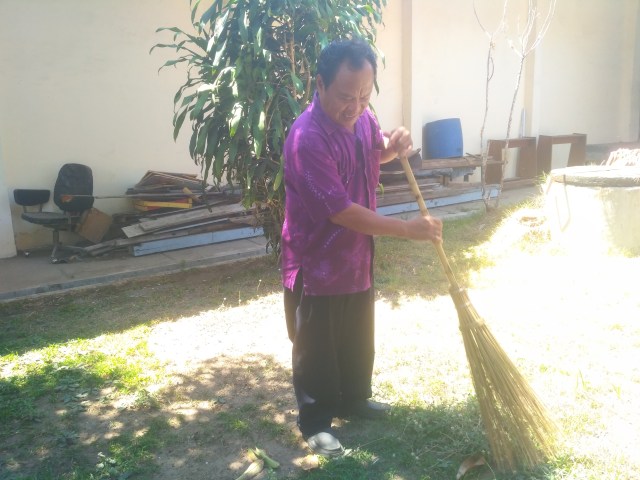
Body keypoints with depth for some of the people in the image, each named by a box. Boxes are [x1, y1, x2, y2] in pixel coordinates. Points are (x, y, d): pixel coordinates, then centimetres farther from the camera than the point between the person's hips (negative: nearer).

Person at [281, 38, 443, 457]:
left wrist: (394, 147, -5)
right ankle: (316, 423, 28)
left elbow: (376, 153, 20)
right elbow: (342, 212, -28)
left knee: (359, 341, 24)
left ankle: (353, 398, 46)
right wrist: (407, 229, -25)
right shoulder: (306, 138, -27)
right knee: (316, 350, 10)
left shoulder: (362, 117, -2)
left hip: (358, 258, 8)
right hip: (316, 265, -8)